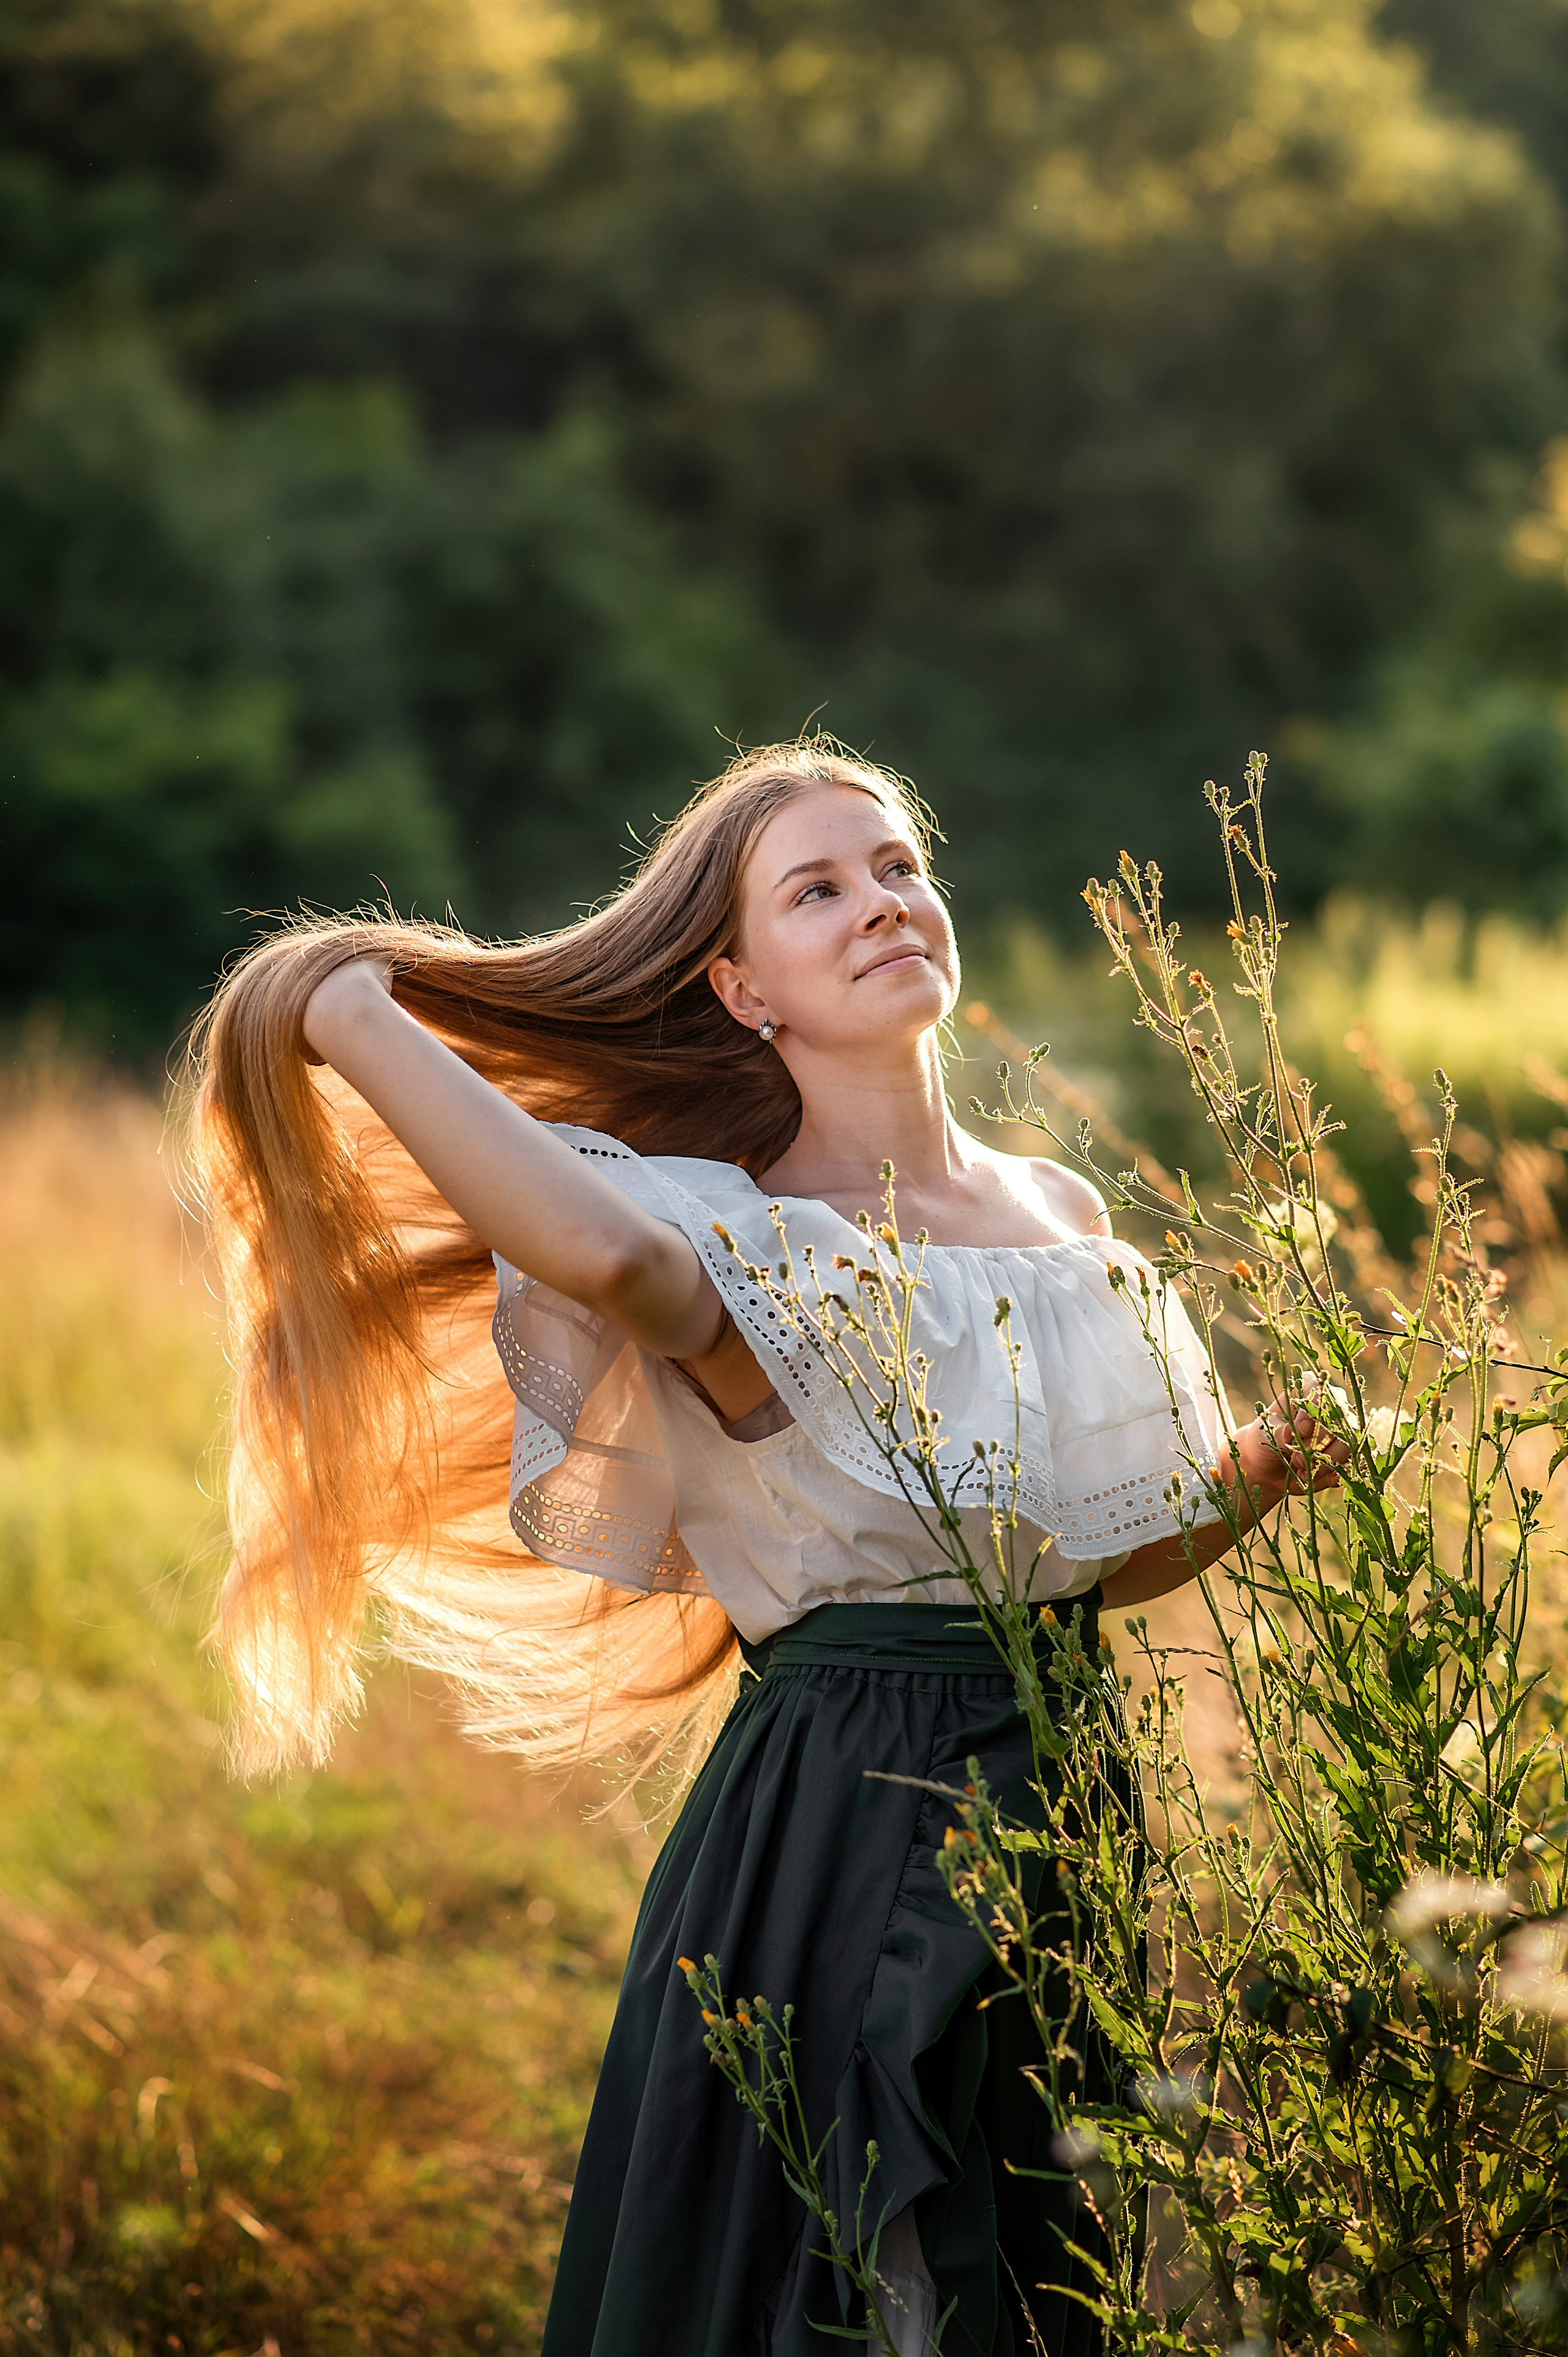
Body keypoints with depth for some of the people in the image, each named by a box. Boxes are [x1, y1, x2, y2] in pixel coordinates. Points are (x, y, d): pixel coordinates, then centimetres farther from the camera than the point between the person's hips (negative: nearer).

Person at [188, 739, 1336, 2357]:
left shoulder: (1062, 1213, 10)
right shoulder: (741, 1239, -11)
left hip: (1066, 1816, 6)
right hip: (841, 1838, -6)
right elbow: (609, 1255, -38)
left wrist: (1250, 1482, 0)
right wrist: (355, 1020, -26)